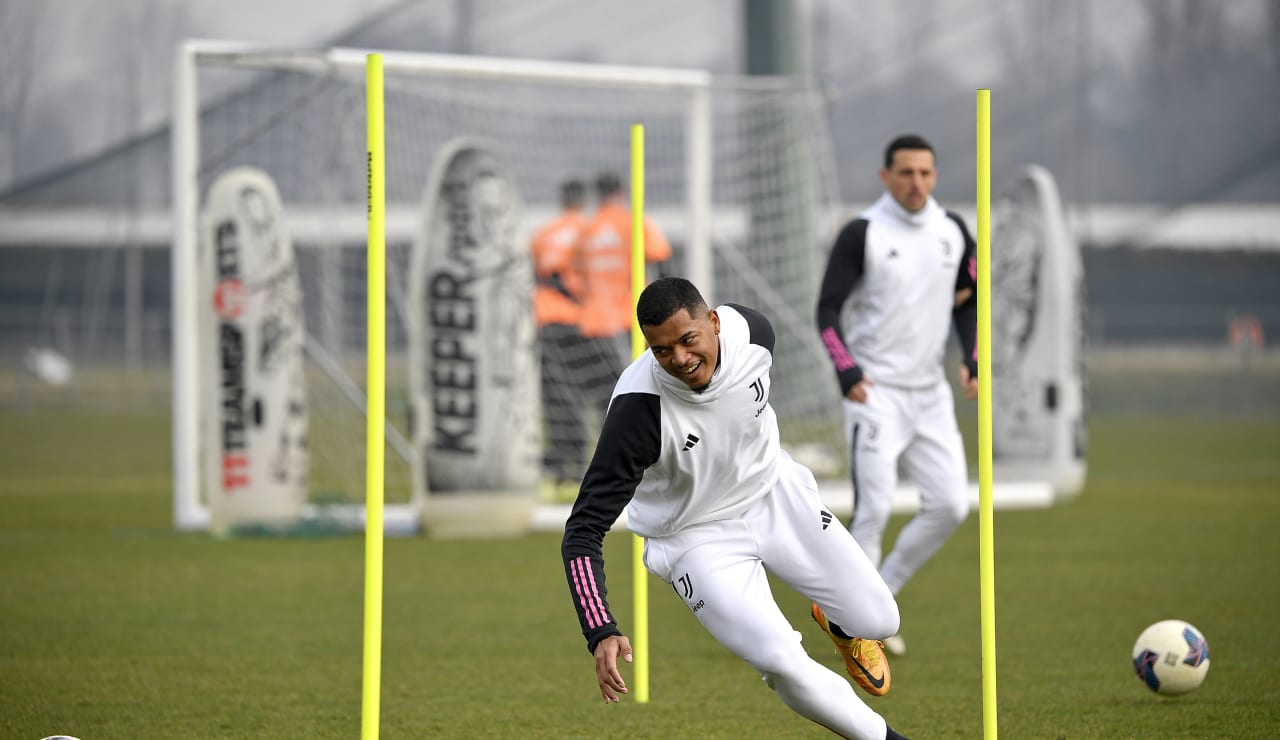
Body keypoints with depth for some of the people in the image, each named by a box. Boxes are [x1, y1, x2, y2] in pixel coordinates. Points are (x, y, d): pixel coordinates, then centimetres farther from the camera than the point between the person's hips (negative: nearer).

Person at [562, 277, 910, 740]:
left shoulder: (750, 330, -21)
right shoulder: (638, 409, -34)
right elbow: (583, 531, -31)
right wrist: (601, 634, -42)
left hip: (774, 491, 4)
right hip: (696, 536, -4)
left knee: (877, 620, 1)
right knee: (785, 667, -20)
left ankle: (837, 623, 38)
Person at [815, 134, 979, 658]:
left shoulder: (952, 231, 7)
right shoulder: (862, 234, -9)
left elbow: (967, 300, 18)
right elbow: (827, 309, -7)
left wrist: (973, 362, 5)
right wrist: (847, 371, -19)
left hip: (929, 390, 6)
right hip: (876, 391, -6)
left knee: (950, 506, -1)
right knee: (874, 509, -11)